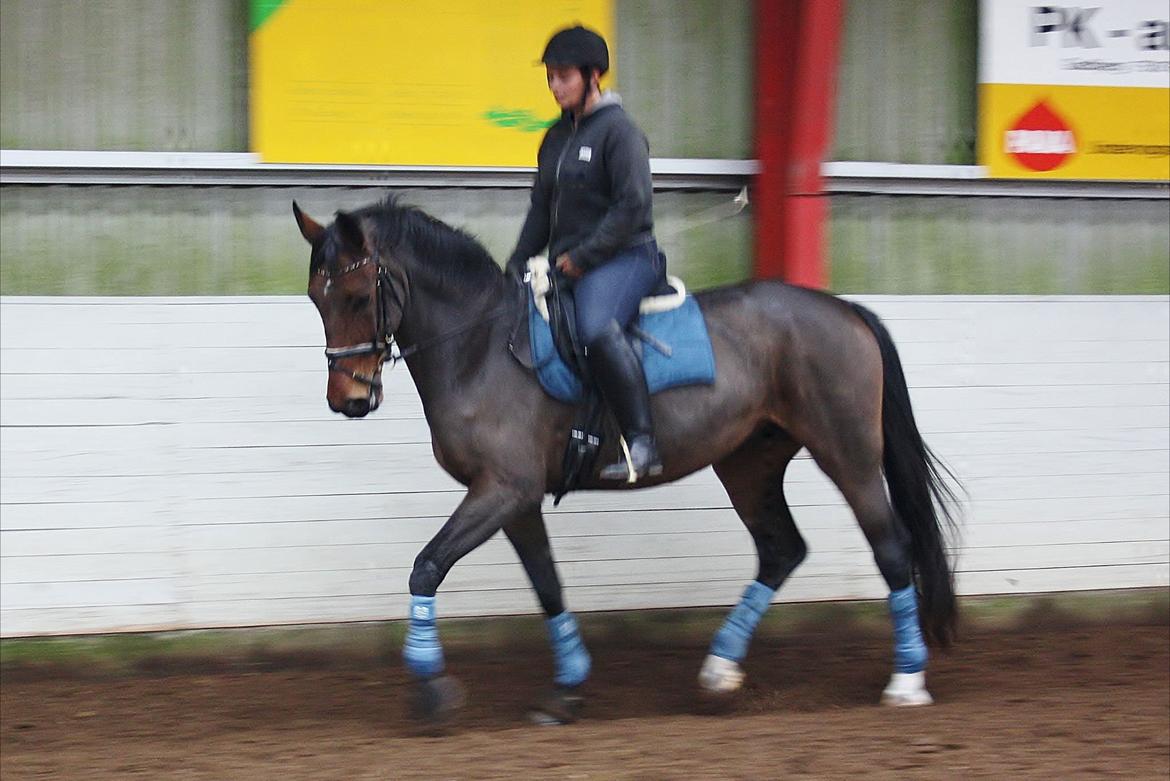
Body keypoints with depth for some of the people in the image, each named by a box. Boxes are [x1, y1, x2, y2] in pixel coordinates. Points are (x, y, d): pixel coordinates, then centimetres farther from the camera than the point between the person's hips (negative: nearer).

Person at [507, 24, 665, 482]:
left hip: (622, 258, -10)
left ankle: (642, 444, -38)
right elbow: (541, 211, 22)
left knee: (597, 328, -36)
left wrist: (583, 256, -16)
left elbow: (632, 207, -16)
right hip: (570, 266, 10)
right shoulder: (556, 138, 17)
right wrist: (516, 270, 12)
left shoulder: (618, 131, -8)